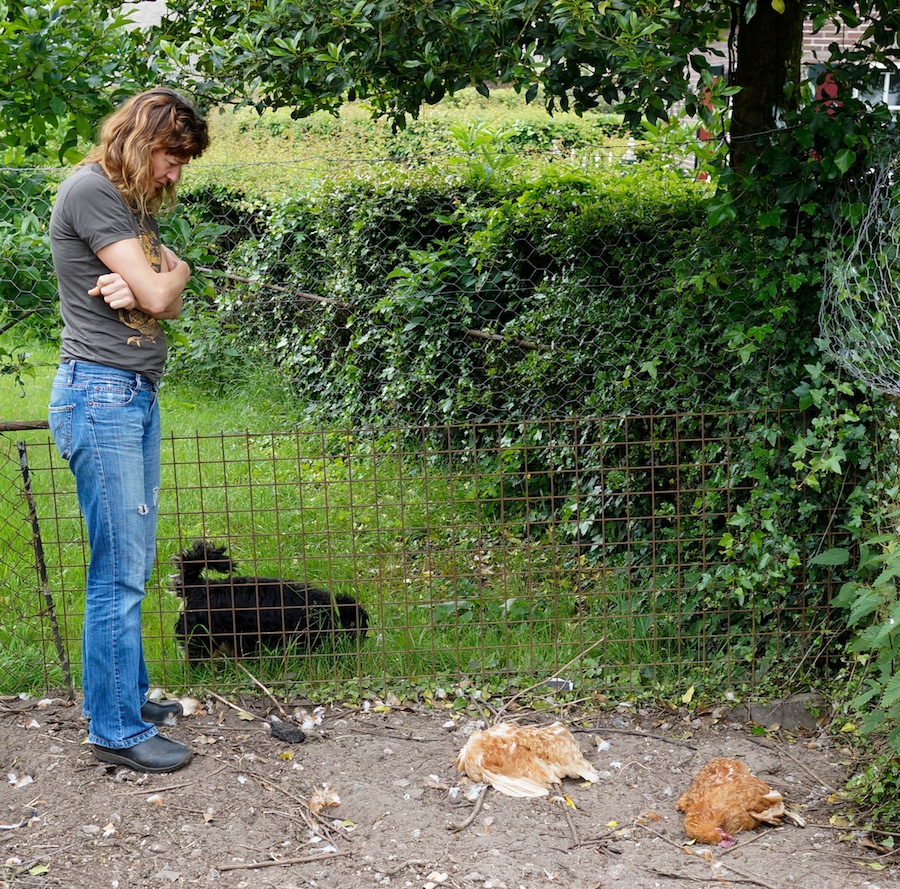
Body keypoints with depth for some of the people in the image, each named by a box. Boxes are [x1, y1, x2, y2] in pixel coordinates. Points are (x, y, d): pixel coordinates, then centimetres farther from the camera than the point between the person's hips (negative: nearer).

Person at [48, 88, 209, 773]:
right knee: (119, 572, -6)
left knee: (136, 562, 14)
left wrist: (144, 285, -11)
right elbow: (158, 295, -16)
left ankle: (129, 694, 25)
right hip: (100, 395, -9)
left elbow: (169, 303, 11)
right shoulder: (90, 190, -12)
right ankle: (117, 730, 3)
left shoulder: (133, 203, 19)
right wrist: (175, 270, 6)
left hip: (137, 396, 9)